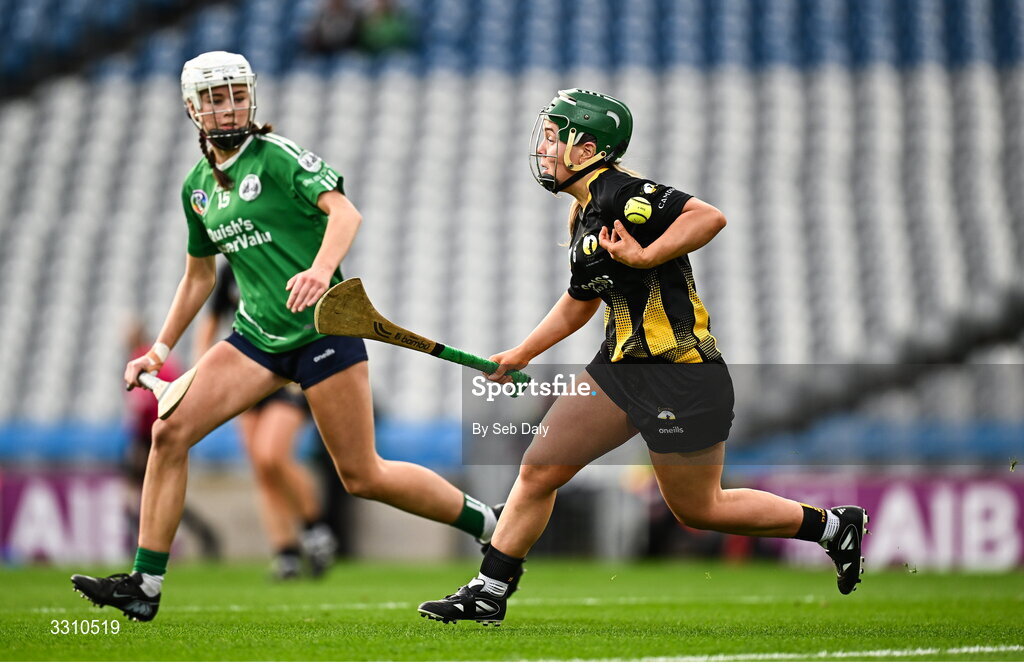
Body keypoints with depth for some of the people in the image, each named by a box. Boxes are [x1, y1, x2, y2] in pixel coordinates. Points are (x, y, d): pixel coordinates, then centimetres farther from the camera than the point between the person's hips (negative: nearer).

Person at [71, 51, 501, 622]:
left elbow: (345, 212, -22)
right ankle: (145, 586, -6)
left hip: (322, 326, -6)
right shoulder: (197, 187, 13)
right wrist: (162, 347, 21)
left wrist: (320, 269, -40)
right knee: (171, 431, -10)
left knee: (362, 477, -5)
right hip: (259, 335, 6)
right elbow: (200, 275, 26)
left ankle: (489, 524, 14)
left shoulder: (277, 155, -8)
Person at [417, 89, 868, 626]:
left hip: (680, 375, -9)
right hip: (620, 369, 9)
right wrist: (521, 355, 32)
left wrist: (643, 258, -30)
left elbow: (709, 217, -29)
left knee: (697, 509, 2)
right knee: (538, 469, 3)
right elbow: (579, 302, 29)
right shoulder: (585, 216, 14)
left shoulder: (621, 194, -16)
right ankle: (488, 593, 11)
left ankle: (834, 526, 17)